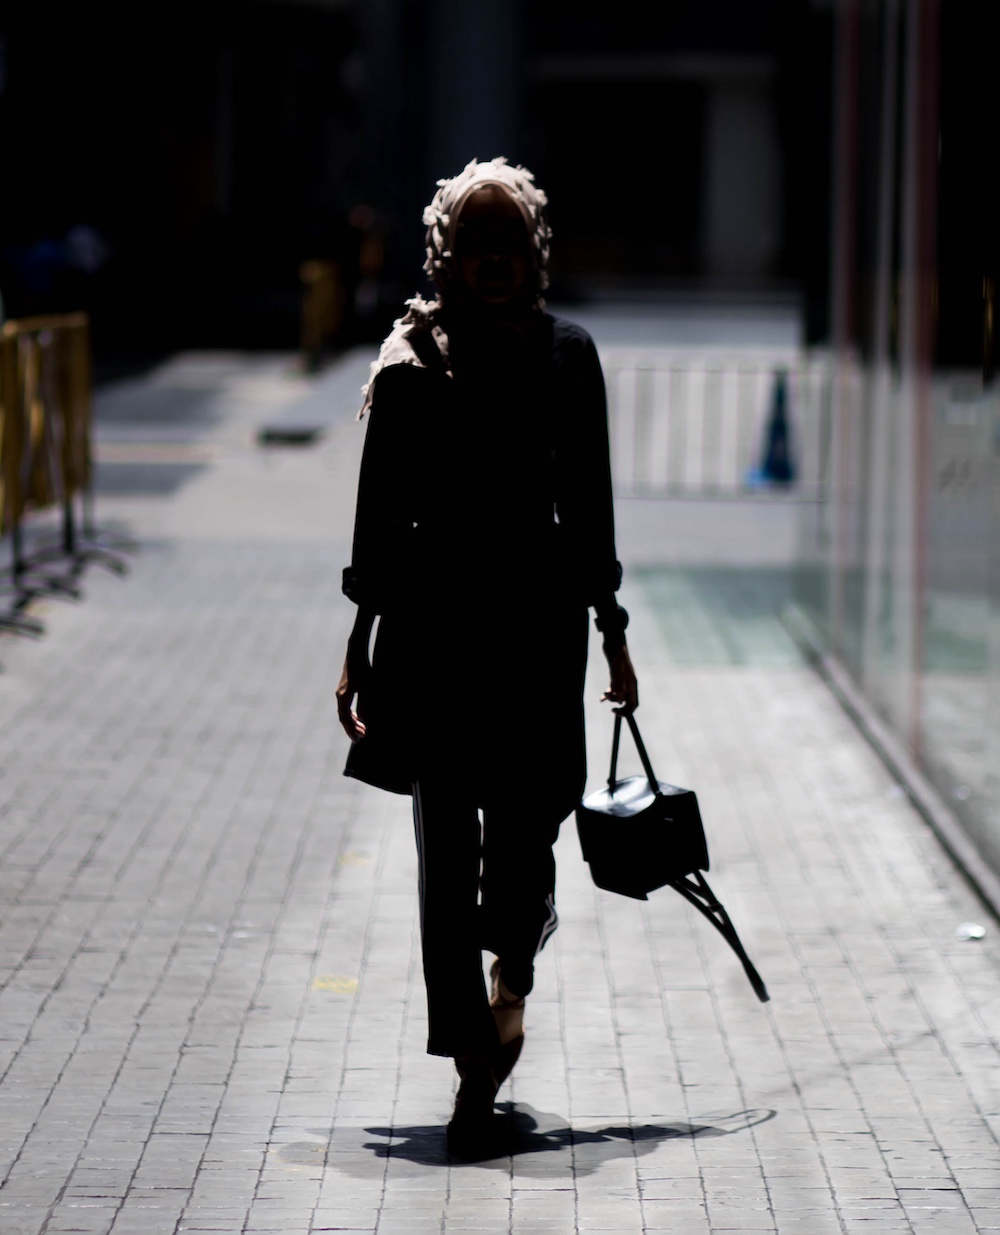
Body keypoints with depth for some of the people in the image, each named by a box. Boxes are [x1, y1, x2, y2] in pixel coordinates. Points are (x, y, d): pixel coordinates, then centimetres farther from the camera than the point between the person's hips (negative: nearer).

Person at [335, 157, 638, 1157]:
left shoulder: (566, 355, 5)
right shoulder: (410, 361, 2)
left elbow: (586, 506, 10)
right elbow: (380, 510, 3)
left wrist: (609, 634, 10)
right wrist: (361, 646, 2)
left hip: (538, 613, 1)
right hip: (434, 612, -1)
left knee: (523, 829, -6)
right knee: (446, 842, -1)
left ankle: (509, 976, 21)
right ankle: (474, 1057, 3)